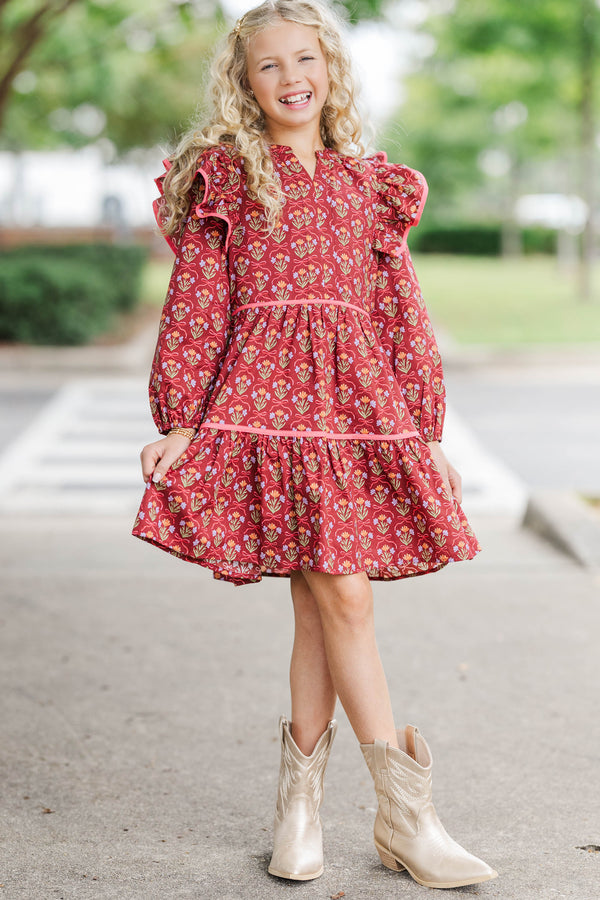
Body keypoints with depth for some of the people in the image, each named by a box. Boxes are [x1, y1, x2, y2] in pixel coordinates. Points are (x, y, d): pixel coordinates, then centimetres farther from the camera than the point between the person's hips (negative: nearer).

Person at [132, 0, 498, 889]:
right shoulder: (223, 178, 6)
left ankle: (301, 801, 18)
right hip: (265, 404, -3)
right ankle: (405, 816, 0)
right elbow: (196, 307, 2)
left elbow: (402, 314, 14)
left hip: (359, 406, 4)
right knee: (340, 595, -8)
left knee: (322, 607, 3)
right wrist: (178, 421, -4)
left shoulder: (370, 185, 15)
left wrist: (427, 433, 11)